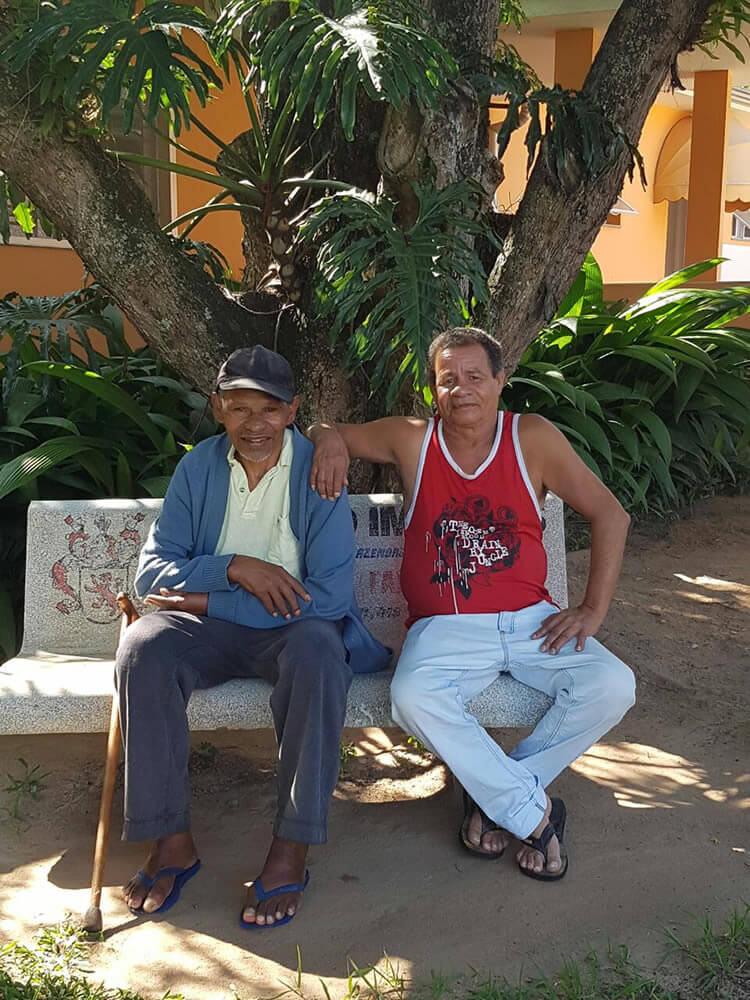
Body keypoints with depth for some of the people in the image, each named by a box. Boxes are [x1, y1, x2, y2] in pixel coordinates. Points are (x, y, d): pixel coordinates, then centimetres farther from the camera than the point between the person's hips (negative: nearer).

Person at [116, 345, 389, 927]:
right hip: (211, 632, 3)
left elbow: (330, 596, -18)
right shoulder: (198, 469, 1)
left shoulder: (318, 473, -10)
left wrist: (207, 599, -17)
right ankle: (171, 841, -17)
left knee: (318, 652, -36)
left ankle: (291, 851, -26)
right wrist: (234, 567, -21)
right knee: (142, 648, -27)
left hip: (293, 626, -3)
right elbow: (151, 571, -3)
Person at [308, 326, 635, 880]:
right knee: (414, 696, -32)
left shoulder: (532, 438, 0)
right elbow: (323, 431, 13)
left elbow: (610, 514, 3)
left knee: (613, 686, -22)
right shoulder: (411, 440, 2)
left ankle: (494, 793, -2)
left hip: (530, 620, 1)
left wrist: (593, 609, -5)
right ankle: (535, 812, -11)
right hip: (446, 627, -1)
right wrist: (331, 440, -13)